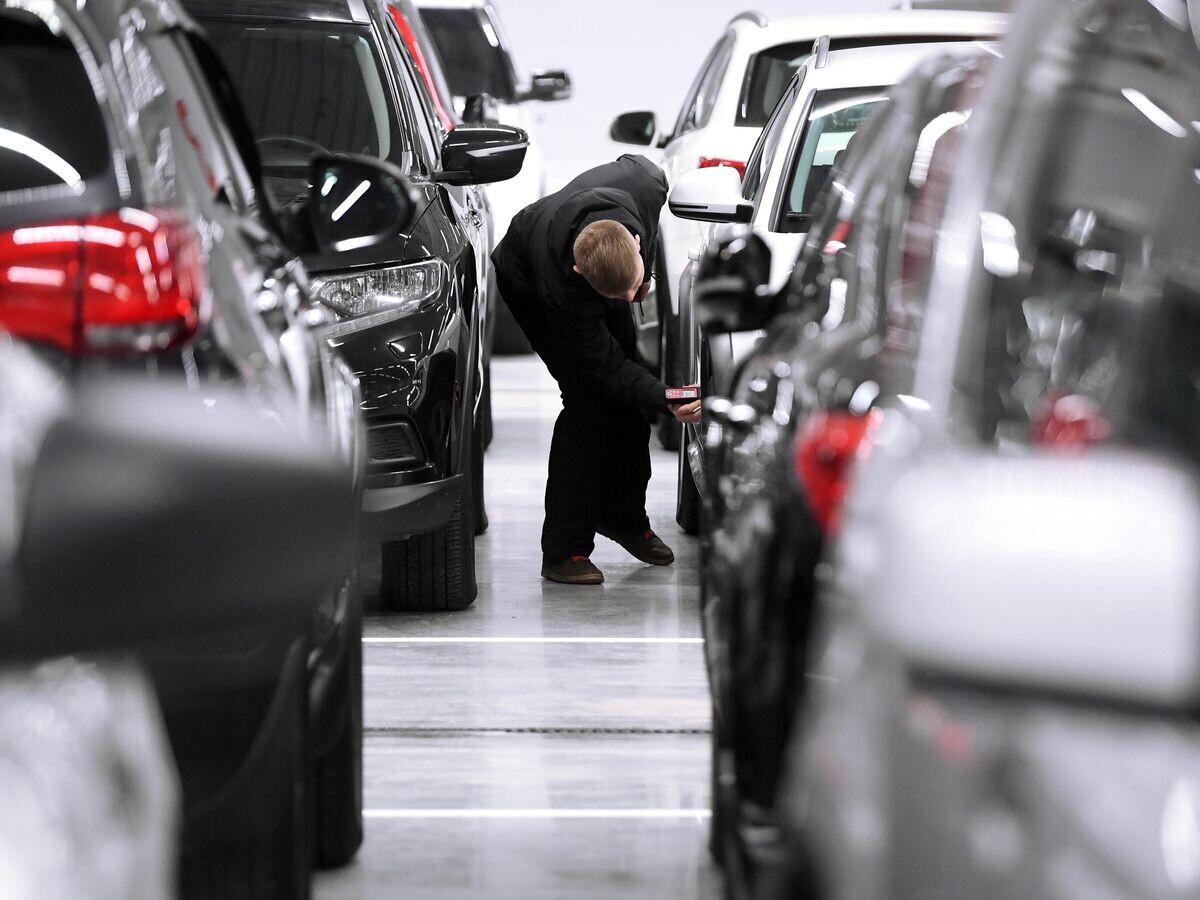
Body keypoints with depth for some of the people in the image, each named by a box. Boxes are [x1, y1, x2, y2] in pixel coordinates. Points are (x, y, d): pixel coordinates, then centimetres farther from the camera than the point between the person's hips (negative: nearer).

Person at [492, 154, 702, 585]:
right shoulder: (559, 285, -45)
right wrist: (665, 400, -47)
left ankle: (624, 515, 21)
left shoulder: (646, 185, -39)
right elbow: (604, 366, -32)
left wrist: (642, 273, -4)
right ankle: (564, 550, -13)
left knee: (629, 387, 3)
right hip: (528, 284, -6)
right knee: (588, 396, -18)